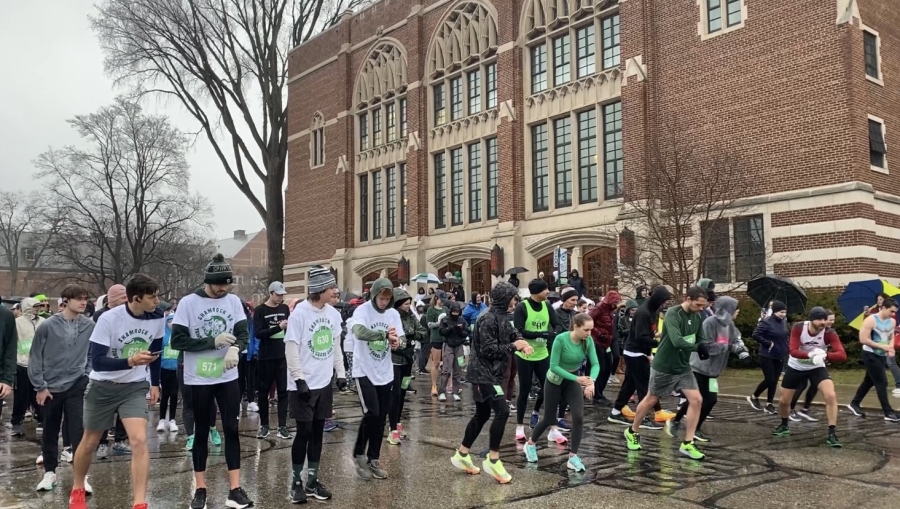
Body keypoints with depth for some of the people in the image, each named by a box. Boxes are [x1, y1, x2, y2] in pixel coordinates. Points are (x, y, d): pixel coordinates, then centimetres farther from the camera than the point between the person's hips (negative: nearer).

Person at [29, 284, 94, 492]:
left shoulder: (90, 326, -6)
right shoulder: (48, 326, -9)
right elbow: (35, 357, -3)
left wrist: (89, 378, 1)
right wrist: (39, 386, -4)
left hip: (77, 386, 0)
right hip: (50, 387, 0)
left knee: (78, 431, -3)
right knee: (50, 432, 13)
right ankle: (50, 472, 27)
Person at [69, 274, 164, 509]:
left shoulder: (157, 318, -10)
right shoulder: (108, 319, -24)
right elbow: (97, 361, -26)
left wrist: (155, 383, 13)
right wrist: (130, 361, -41)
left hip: (135, 387, 2)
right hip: (103, 387, -2)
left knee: (139, 440, -16)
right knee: (90, 442, 15)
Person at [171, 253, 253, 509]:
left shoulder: (234, 301, 0)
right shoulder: (188, 303, -9)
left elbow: (244, 333, -2)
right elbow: (177, 341, -11)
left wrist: (235, 348, -24)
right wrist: (213, 341, -20)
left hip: (228, 378, 3)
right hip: (198, 380, -2)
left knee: (232, 430, 5)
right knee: (201, 432, 9)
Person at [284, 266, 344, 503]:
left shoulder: (333, 313, 4)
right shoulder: (299, 313, -15)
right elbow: (291, 350, -14)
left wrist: (341, 372, 11)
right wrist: (300, 380, -17)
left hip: (324, 383, 6)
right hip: (304, 384, -5)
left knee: (317, 433, 10)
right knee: (304, 433, 0)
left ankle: (312, 481, 20)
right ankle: (297, 482, 15)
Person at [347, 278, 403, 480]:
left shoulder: (393, 314, 3)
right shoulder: (362, 311, -15)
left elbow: (402, 338, 4)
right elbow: (359, 332, -33)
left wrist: (397, 342, -19)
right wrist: (385, 335, -41)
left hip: (385, 373, 6)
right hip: (364, 371, -5)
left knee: (381, 418, 9)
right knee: (371, 414, -12)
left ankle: (373, 460, 22)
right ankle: (359, 454, 10)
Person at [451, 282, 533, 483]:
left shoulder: (502, 317, 11)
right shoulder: (488, 319, -20)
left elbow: (512, 333, 16)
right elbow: (488, 349, -24)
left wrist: (522, 343, -7)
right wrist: (513, 346, -16)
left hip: (491, 373, 11)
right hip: (483, 374, -11)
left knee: (482, 415, 16)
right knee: (502, 410, -17)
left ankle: (461, 454, 28)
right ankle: (492, 459, -8)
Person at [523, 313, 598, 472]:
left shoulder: (588, 341, -16)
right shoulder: (561, 339, -30)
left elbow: (595, 363, -19)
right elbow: (554, 366, -29)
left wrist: (591, 381, -38)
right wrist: (576, 378, -35)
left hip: (573, 380, 4)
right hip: (555, 381, -3)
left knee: (579, 417, -14)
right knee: (549, 419, 9)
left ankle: (573, 457, -2)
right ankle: (530, 444, 36)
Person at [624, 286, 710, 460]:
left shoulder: (697, 318, -1)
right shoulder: (672, 314, -24)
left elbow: (701, 339, 8)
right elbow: (677, 341, -36)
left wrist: (704, 347, -15)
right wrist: (697, 347, -25)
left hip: (683, 367, 6)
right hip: (663, 367, -6)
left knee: (696, 400, -5)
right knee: (651, 400, 9)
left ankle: (687, 444, 5)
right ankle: (632, 432, 32)